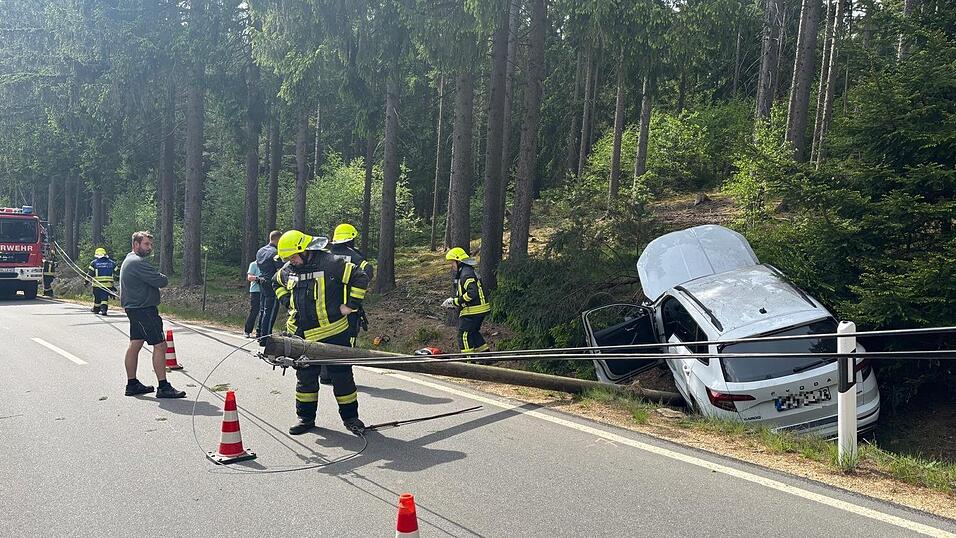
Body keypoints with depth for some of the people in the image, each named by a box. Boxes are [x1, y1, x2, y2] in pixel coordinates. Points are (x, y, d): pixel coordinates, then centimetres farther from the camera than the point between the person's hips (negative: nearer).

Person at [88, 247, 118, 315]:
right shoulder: (111, 263, 8)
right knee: (105, 297, 1)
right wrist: (114, 285, 19)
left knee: (97, 297, 14)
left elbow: (90, 274, 1)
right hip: (108, 284, 1)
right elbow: (115, 275, 11)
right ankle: (103, 309, -15)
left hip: (97, 284, -1)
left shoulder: (94, 262, 1)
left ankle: (96, 309, 27)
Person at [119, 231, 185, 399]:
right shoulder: (137, 262, -18)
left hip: (134, 308, 11)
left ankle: (132, 384, 20)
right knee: (160, 345, -10)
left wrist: (156, 278, -3)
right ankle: (163, 387, -9)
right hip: (143, 309, -11)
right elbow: (162, 281, -21)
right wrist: (161, 277, 0)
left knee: (135, 344, 14)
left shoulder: (129, 260, 18)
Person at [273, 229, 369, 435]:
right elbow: (277, 283, 30)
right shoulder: (287, 270, 7)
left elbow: (360, 278, -12)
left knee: (342, 376, 4)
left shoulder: (331, 263, -13)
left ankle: (350, 417, 17)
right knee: (305, 377, 11)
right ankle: (305, 417, 24)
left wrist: (350, 305, -12)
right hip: (301, 335, 5)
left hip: (333, 333, -5)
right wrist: (287, 303, 14)